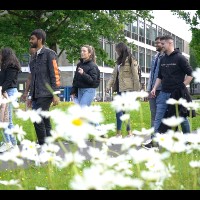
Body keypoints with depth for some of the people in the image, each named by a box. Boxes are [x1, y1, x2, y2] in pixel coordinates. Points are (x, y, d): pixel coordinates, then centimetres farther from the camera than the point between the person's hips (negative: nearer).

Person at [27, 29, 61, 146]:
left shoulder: (49, 54, -2)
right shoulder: (35, 57, 21)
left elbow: (55, 74, -9)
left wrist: (55, 94, -15)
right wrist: (31, 96, 21)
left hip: (46, 93, -8)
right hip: (37, 95, 8)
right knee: (44, 120, 8)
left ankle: (43, 144, -13)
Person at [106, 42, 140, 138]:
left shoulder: (131, 60, -4)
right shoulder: (119, 61, 20)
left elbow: (135, 76, -8)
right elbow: (114, 74, 15)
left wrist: (136, 89, -12)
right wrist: (109, 85, 3)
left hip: (126, 88, -8)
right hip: (120, 88, 8)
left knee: (119, 109, -10)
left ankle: (118, 133, -7)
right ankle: (129, 132, 13)